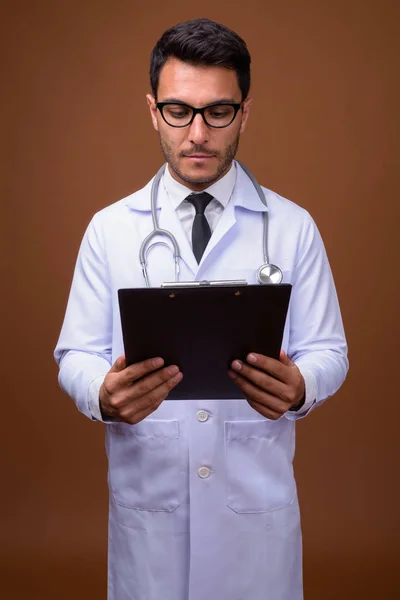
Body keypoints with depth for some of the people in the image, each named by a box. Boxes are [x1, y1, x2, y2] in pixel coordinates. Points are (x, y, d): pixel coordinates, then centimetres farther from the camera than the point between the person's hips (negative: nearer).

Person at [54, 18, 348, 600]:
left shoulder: (293, 228, -1)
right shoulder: (109, 229, 1)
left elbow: (328, 350, 0)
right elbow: (77, 353, 0)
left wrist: (299, 387, -23)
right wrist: (103, 394, -23)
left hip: (259, 497, 0)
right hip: (147, 499, 1)